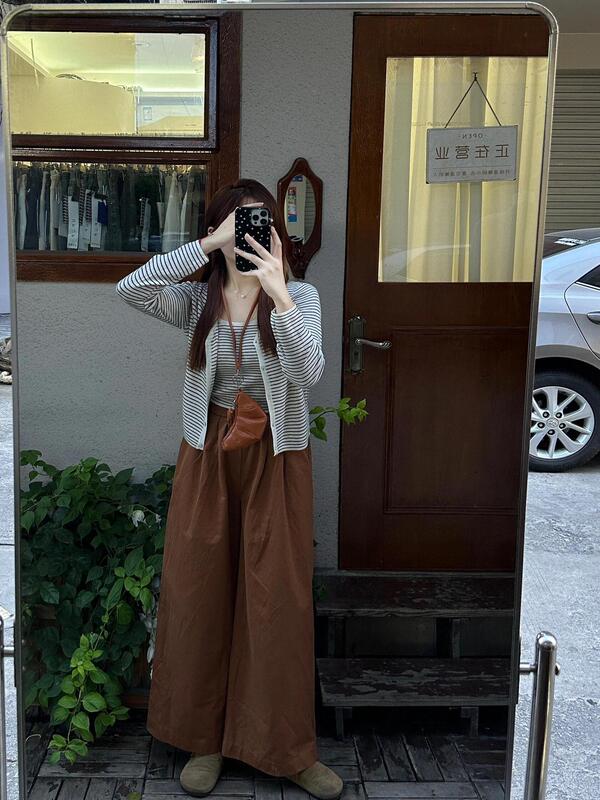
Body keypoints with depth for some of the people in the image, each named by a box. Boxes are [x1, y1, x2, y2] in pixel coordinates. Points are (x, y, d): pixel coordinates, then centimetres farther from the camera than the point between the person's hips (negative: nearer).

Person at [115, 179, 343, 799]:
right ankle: (204, 738, 25)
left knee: (279, 600, 2)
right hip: (208, 454, 2)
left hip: (277, 459, -1)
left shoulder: (300, 296, -2)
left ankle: (288, 749, 18)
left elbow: (308, 372, -18)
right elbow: (129, 290, -17)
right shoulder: (197, 299, 2)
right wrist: (208, 245, -20)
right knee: (197, 593, 7)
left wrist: (278, 294, -29)